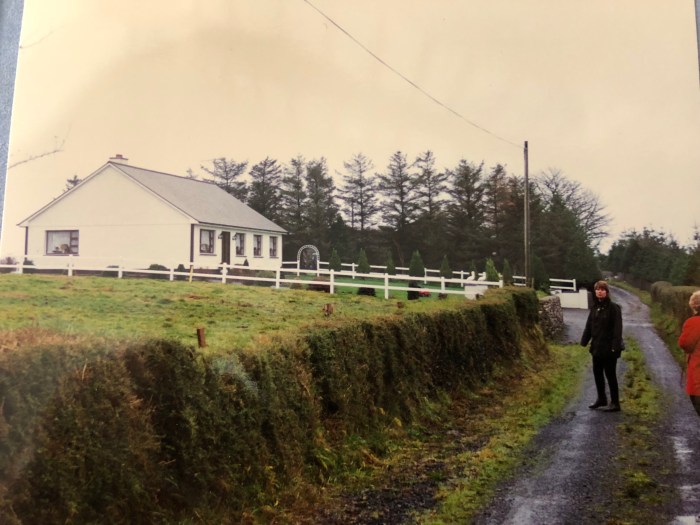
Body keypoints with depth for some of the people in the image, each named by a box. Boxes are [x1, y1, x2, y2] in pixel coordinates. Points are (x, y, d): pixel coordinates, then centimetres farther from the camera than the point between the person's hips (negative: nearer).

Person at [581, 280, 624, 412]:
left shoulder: (613, 307, -12)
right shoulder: (594, 307, 8)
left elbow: (617, 327, -16)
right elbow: (589, 325, 11)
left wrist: (615, 345, -22)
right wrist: (584, 341, 6)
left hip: (608, 347, -7)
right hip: (597, 347, 7)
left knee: (610, 374, -1)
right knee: (597, 372, 15)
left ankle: (615, 403, 8)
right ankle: (601, 399, 30)